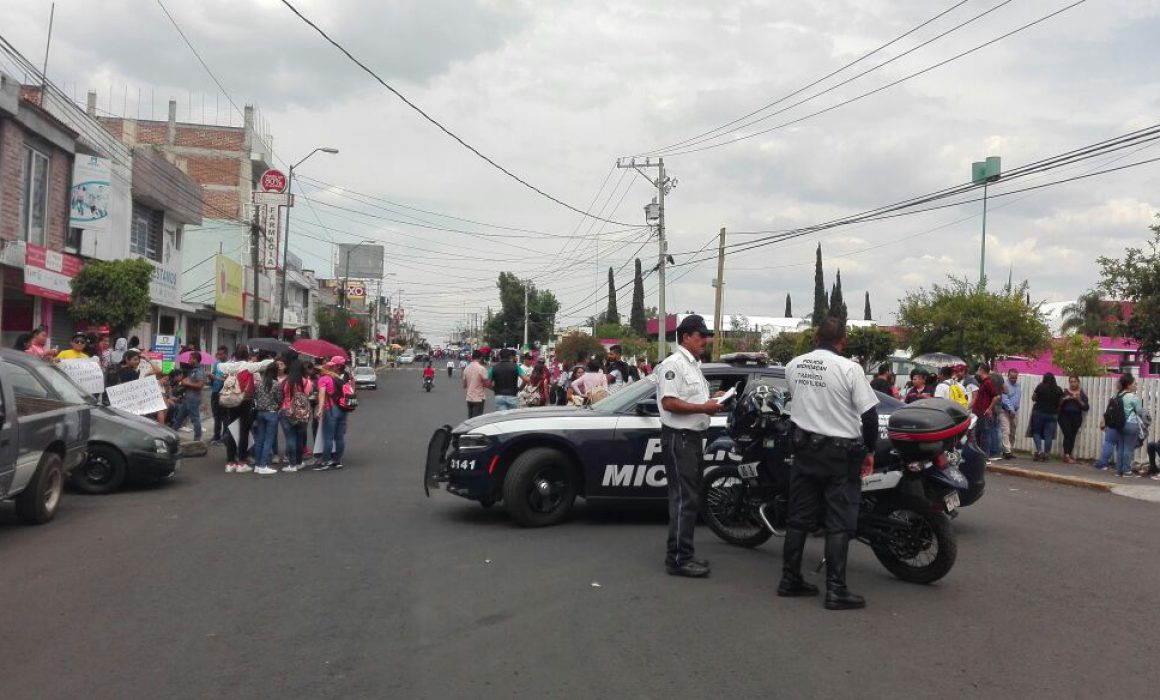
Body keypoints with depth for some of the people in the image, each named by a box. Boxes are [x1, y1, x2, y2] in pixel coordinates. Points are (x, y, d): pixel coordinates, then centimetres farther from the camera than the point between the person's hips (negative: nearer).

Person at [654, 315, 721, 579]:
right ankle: (678, 559, -6)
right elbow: (669, 402, -22)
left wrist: (712, 403, 9)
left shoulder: (694, 365, 19)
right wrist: (703, 407, -20)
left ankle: (684, 555, 21)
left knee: (691, 499, 13)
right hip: (679, 438, -10)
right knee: (684, 499, -10)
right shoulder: (673, 364, -13)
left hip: (693, 437, 10)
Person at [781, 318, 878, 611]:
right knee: (839, 523, 0)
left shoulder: (793, 365, 0)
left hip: (804, 446, 5)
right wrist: (870, 450, 0)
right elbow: (869, 413, -12)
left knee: (799, 517, 12)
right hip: (840, 452, -5)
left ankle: (789, 580, 19)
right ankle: (836, 590, 0)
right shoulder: (849, 369, -15)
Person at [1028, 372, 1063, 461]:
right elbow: (1061, 402, 8)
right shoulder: (1058, 390, 0)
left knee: (1036, 432, 8)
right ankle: (1045, 454, 5)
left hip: (1039, 412, -2)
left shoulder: (1040, 387, -8)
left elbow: (1033, 398, 0)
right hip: (1052, 414, 2)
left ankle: (1039, 451, -8)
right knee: (1048, 435, 4)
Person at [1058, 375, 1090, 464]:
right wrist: (1064, 399, -17)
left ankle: (1068, 454, 12)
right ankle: (1067, 455, -14)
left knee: (1072, 436, -1)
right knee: (1068, 434, -14)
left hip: (1076, 417, 1)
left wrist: (1079, 400, -13)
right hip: (1065, 416, -1)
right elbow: (1058, 403, 0)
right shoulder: (1064, 392, 6)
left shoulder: (1082, 393, 7)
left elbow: (1086, 407, 1)